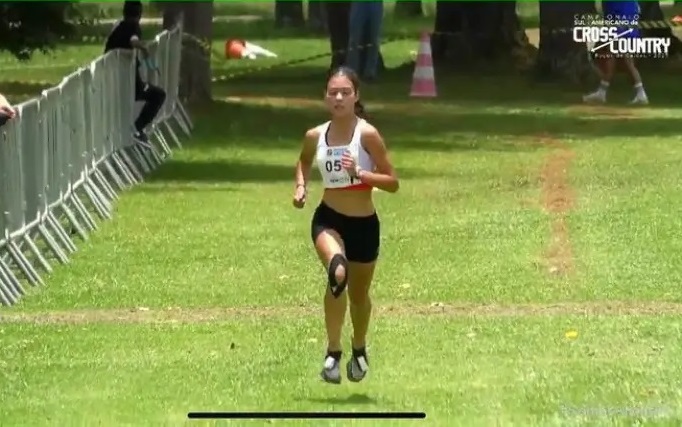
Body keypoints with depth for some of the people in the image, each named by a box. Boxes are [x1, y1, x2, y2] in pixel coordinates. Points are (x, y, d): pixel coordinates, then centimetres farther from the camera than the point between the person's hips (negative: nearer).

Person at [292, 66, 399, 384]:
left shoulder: (367, 134, -12)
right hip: (328, 219, 0)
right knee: (337, 272, -31)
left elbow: (392, 183, -11)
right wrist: (300, 186, 6)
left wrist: (359, 173, -25)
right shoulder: (315, 136, -1)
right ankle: (333, 352, -22)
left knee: (359, 294, 17)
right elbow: (304, 161, 24)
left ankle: (359, 349, 47)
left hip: (364, 224, 0)